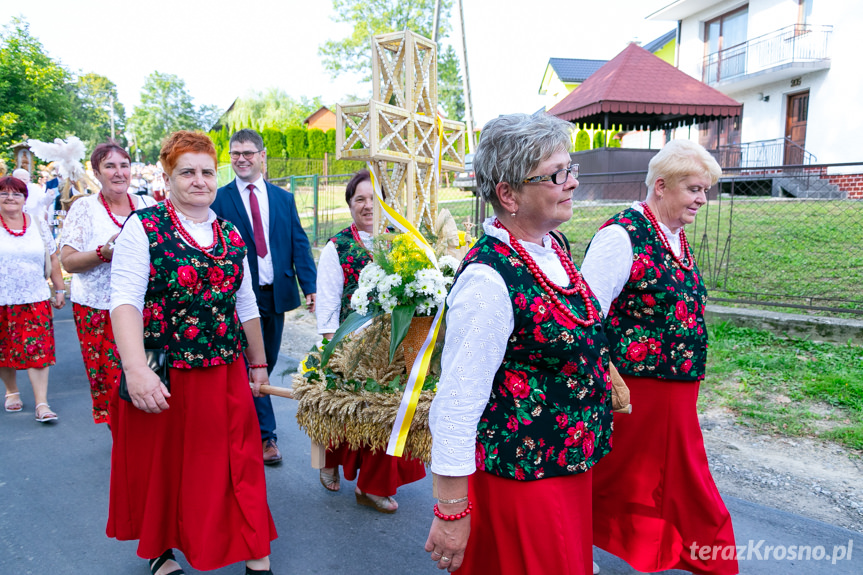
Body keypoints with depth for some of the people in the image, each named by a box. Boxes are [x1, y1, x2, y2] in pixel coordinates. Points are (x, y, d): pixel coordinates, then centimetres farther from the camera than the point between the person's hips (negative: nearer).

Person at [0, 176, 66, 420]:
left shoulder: (38, 225, 6)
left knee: (38, 350, -5)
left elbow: (53, 259, 11)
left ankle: (42, 403, -3)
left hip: (36, 299, 0)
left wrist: (60, 290, 9)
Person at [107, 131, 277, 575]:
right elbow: (125, 301, -17)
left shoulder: (231, 235, 9)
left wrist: (258, 363, 18)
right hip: (161, 377, -3)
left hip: (224, 374, 4)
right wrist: (136, 369, -28)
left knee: (236, 464, 8)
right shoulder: (143, 228, -6)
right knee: (160, 468, 13)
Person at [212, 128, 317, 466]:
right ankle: (265, 435, 9)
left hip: (277, 293, 4)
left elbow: (299, 244, 5)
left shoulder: (284, 198, 9)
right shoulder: (218, 200, 0)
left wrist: (311, 286, -5)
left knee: (267, 362, 14)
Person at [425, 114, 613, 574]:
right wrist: (451, 515, -21)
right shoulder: (488, 279, -28)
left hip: (570, 466, 9)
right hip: (518, 479, -8)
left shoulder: (552, 248, 0)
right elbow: (457, 404, -26)